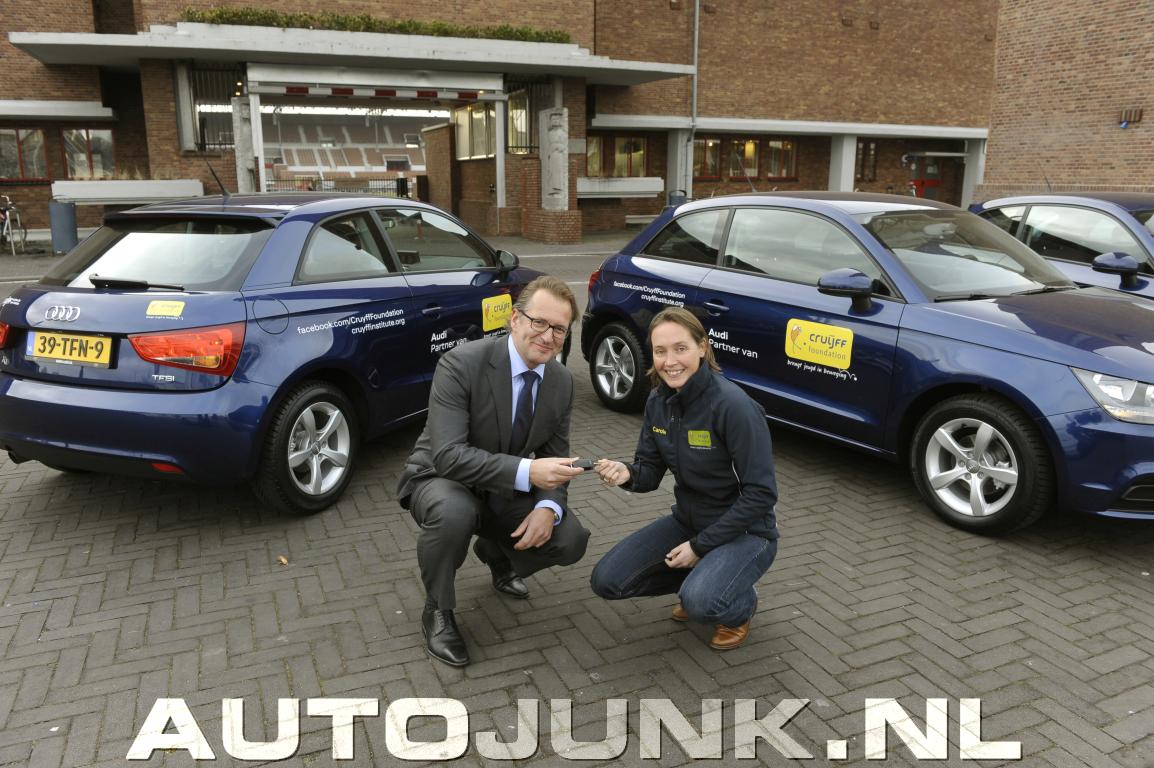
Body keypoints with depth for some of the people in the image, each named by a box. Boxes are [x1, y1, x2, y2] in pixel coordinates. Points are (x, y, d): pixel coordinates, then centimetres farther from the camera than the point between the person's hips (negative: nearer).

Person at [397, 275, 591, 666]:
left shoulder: (562, 381, -7)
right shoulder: (462, 363, -26)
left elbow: (554, 457, 0)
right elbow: (447, 456, -33)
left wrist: (547, 507, -22)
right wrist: (526, 471, -44)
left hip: (506, 490, 5)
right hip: (440, 477, -5)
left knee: (570, 541, -16)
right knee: (453, 513, -39)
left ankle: (497, 554, 19)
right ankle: (438, 611, -8)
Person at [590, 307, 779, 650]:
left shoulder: (732, 405, -26)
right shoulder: (658, 400, -5)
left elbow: (761, 493, -22)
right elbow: (651, 472, 1)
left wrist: (700, 546, -19)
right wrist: (626, 474, -23)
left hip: (743, 531, -6)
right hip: (687, 520, 6)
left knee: (700, 601, -33)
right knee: (607, 581, -6)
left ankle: (740, 605, 5)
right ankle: (699, 581, 16)